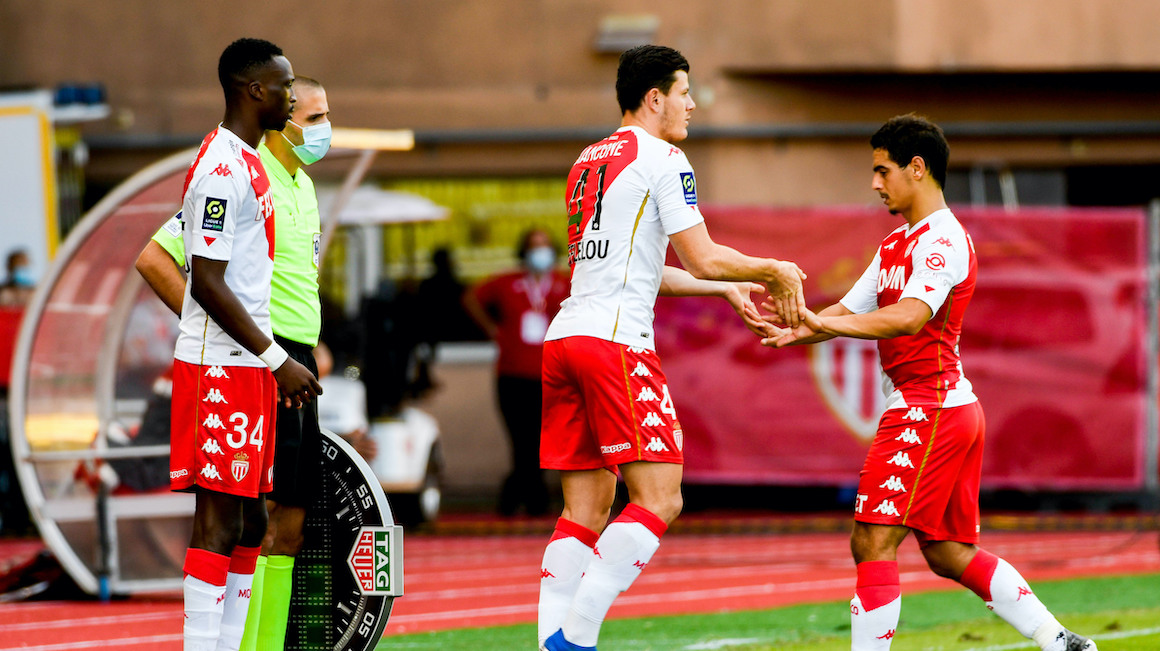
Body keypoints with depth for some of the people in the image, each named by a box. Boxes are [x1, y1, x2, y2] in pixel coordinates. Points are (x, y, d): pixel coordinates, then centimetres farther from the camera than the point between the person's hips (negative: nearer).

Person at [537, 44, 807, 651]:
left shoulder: (588, 162, 23)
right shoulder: (662, 160, -3)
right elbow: (703, 259, -6)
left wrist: (728, 288, 31)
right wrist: (773, 271, 10)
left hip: (565, 336, 9)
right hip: (616, 339, -9)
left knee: (587, 506, 9)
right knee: (658, 498, -8)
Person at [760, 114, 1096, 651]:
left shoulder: (943, 239, -12)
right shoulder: (896, 244, 19)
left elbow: (910, 316, -29)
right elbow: (850, 309, 16)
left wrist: (828, 323, -41)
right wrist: (796, 332, -4)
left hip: (928, 409, -10)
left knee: (872, 542, -13)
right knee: (950, 553, 14)